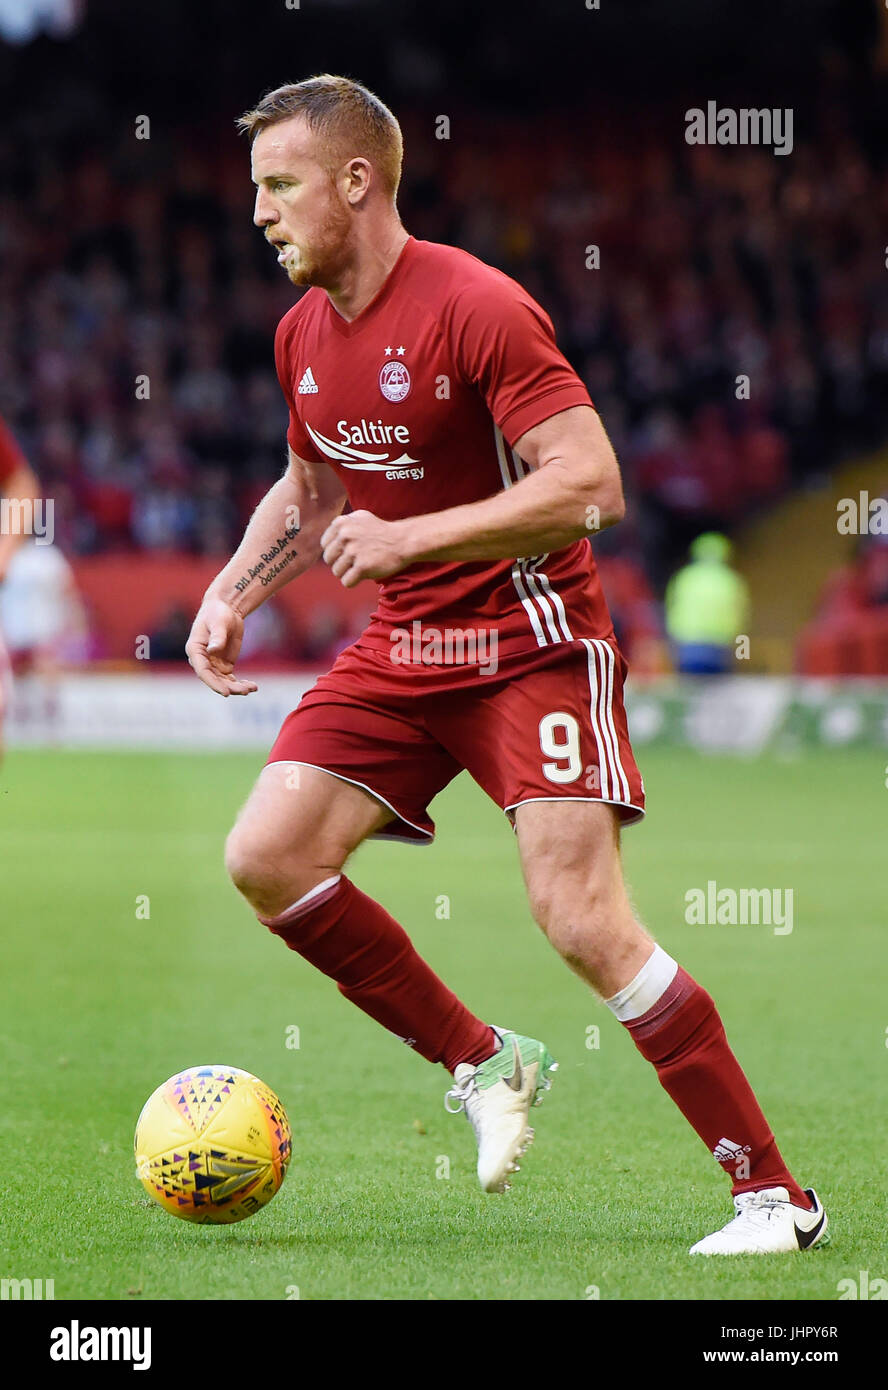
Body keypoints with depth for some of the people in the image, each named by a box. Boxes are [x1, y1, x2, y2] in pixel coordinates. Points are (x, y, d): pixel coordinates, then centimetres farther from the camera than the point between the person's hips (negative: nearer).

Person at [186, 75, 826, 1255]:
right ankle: (481, 1062, 10)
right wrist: (233, 595, 9)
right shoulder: (303, 333, 8)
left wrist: (410, 537, -27)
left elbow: (589, 481, -23)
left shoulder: (475, 308, -18)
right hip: (402, 649, 8)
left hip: (531, 642, -8)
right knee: (265, 857, -8)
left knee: (581, 919, -17)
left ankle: (777, 1197, -9)